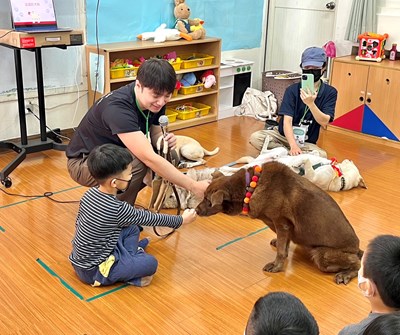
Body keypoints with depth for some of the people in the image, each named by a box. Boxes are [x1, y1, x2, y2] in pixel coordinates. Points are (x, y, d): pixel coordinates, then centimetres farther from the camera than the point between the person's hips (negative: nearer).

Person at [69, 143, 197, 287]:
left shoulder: (89, 193, -5)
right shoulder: (118, 209, -26)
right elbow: (148, 218, -13)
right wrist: (181, 220, 0)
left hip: (78, 261, 8)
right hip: (93, 271, -8)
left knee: (132, 229, 13)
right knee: (150, 263, -14)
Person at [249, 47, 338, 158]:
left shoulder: (330, 92, -5)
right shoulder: (292, 90, -8)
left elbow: (324, 122, -14)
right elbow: (287, 120, -17)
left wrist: (311, 103, -30)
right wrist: (293, 146, -33)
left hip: (306, 142, 1)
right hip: (284, 135, -1)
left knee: (321, 155, -31)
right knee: (255, 138, -25)